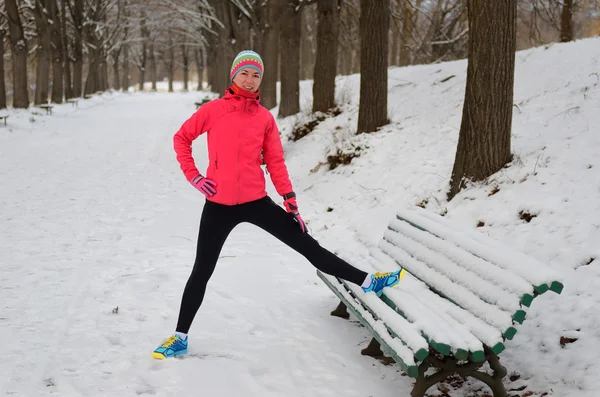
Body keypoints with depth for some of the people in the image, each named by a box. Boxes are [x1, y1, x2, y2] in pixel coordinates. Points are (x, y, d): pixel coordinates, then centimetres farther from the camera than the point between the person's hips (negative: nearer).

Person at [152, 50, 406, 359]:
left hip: (256, 202, 1)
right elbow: (181, 138, 8)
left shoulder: (265, 118, 3)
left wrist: (291, 202, 0)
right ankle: (180, 337, 18)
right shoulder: (213, 110, -2)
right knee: (202, 272, 6)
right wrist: (192, 175, -2)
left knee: (308, 246, 1)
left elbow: (276, 163, 5)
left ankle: (366, 282, 7)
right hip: (219, 205, -1)